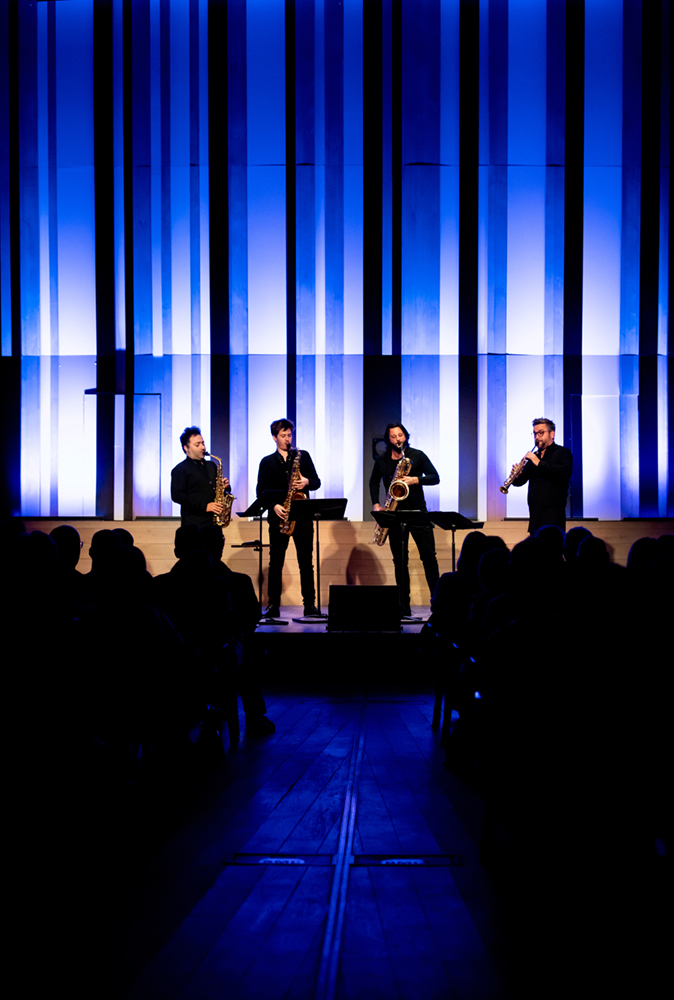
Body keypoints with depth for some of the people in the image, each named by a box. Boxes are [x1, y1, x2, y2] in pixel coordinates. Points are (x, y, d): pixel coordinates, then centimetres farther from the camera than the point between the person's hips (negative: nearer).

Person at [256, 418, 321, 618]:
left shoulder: (303, 456, 12)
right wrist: (274, 505, -14)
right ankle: (273, 606, 5)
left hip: (302, 515, 1)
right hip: (279, 516, 0)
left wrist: (307, 482, -11)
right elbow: (261, 491, 3)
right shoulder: (267, 462, 9)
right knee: (276, 562, 1)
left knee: (306, 561, 0)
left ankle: (310, 605, 5)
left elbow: (316, 481, 11)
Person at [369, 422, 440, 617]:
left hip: (417, 510, -2)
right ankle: (404, 607, 6)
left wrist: (415, 480, -20)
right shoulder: (382, 460, 7)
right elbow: (374, 481, 22)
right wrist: (375, 504, 8)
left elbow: (435, 478, -3)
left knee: (429, 555, -7)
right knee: (399, 561, 3)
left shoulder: (417, 456, 0)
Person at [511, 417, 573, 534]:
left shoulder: (563, 453, 2)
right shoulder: (534, 456, 18)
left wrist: (539, 463, -20)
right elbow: (520, 481, 16)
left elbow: (566, 472, -18)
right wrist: (517, 475, -9)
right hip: (535, 514, 6)